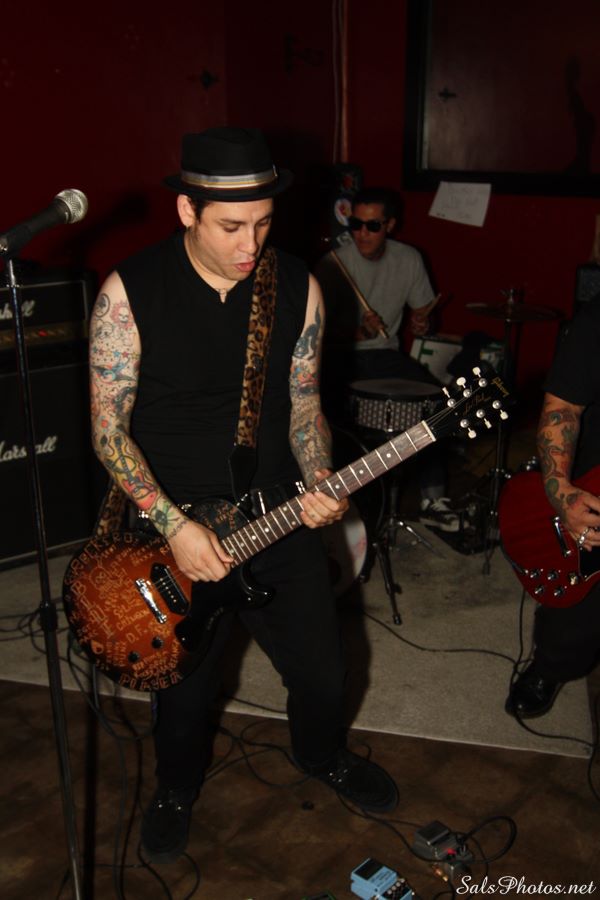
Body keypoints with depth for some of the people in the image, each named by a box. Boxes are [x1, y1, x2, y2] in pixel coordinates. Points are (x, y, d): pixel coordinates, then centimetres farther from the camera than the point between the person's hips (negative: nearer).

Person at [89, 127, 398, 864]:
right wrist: (174, 526, -20)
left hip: (277, 515, 3)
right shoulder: (129, 292, -14)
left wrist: (318, 482, -14)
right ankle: (177, 787, 49)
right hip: (170, 526, -2)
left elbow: (303, 403, 5)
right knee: (185, 688, 14)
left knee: (322, 671, 13)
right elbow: (108, 427, -11)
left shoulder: (298, 289, -5)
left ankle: (322, 755, 50)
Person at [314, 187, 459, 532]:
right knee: (324, 406, -34)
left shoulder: (409, 259, 3)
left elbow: (422, 311, 14)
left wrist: (421, 325, -11)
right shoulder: (333, 264, -9)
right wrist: (360, 331, -25)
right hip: (341, 357, -3)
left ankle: (433, 497, -9)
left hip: (386, 354, 3)